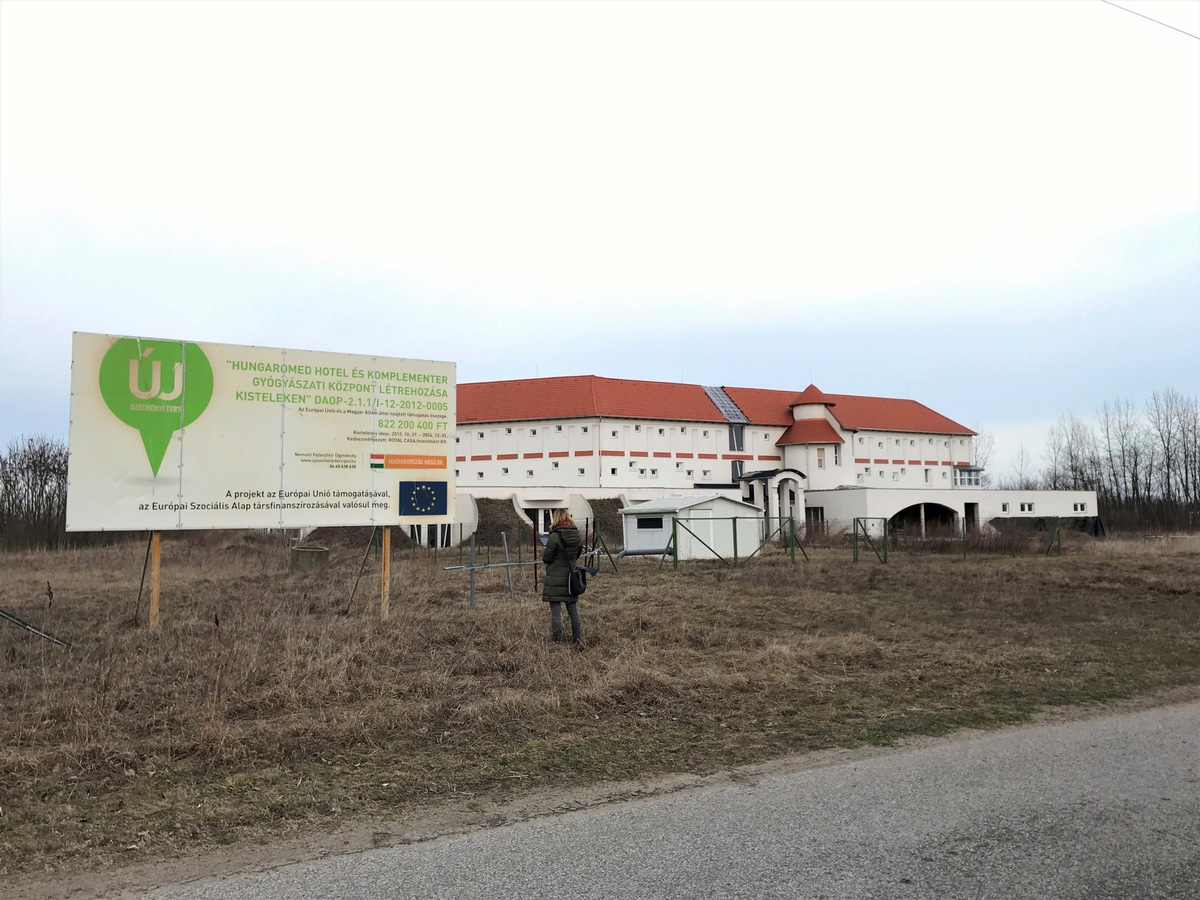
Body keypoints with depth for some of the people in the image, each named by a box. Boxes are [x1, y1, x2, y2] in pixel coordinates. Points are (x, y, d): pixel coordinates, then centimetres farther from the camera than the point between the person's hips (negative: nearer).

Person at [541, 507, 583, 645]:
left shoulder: (554, 537, -16)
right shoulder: (577, 536, 2)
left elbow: (546, 558, -9)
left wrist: (544, 550, 10)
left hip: (555, 579, -5)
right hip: (571, 577, 5)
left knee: (555, 608, 1)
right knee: (573, 608, 12)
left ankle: (556, 639, 3)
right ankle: (577, 638, 16)